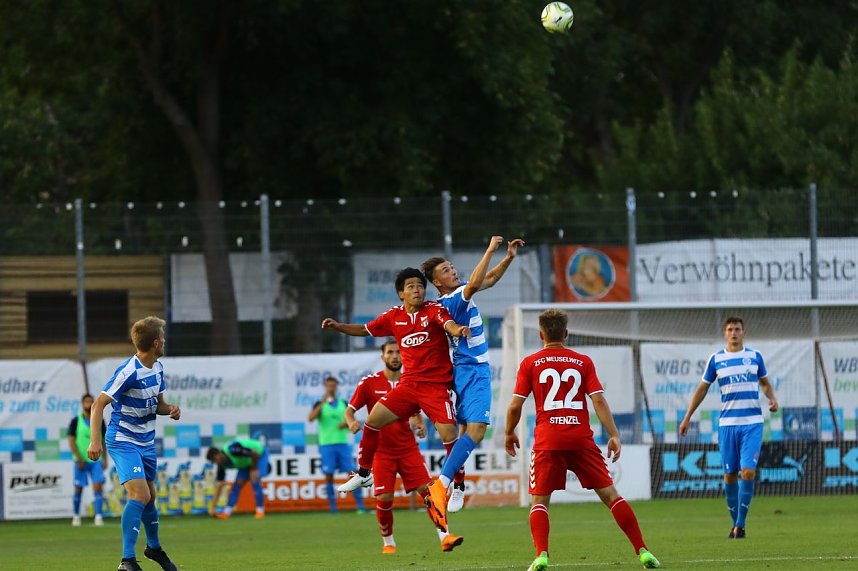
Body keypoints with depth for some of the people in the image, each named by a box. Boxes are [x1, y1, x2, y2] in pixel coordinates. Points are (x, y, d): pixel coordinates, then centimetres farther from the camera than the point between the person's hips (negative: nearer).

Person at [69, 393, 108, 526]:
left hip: (96, 460, 2)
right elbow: (71, 441, -5)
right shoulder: (76, 421, -1)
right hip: (81, 460, -2)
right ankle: (76, 516, 19)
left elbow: (103, 441, 13)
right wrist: (79, 459, -13)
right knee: (78, 489, 4)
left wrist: (105, 459, 6)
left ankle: (98, 516, -14)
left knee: (98, 486, -11)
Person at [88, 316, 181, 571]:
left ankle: (153, 547, 42)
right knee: (139, 494, -21)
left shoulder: (157, 368, 5)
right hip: (123, 441, -8)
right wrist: (95, 441, -28)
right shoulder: (128, 372, -22)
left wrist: (170, 409, -4)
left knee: (149, 497, 19)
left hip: (146, 442, 8)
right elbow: (99, 404, -21)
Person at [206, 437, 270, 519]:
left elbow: (255, 453, -33)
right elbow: (219, 485, -9)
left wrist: (253, 469, -18)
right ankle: (227, 512, 0)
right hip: (246, 462, 7)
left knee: (254, 480, -21)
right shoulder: (222, 463, -13)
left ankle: (260, 511, -12)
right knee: (237, 484, -3)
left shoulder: (233, 451, -37)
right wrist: (212, 507, -12)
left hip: (259, 455, -7)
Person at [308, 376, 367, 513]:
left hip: (343, 443, 2)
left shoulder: (344, 404, 11)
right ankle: (332, 508, 3)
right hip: (326, 444, -2)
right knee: (329, 476, -3)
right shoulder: (320, 404, 3)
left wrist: (346, 424, -7)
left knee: (352, 473, -6)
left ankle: (360, 506, -6)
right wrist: (323, 402, -22)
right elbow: (310, 418, -15)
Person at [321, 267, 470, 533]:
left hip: (436, 385, -5)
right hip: (409, 382, 5)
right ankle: (364, 474, 17)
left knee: (448, 434, -16)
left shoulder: (434, 310, -7)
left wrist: (457, 330, -52)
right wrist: (338, 326, 8)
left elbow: (448, 324, -28)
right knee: (373, 421, 1)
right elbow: (365, 330, 21)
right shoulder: (394, 316, 7)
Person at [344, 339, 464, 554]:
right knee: (384, 498, -7)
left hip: (408, 449, 2)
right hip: (382, 451, -2)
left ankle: (444, 536, -11)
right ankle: (388, 543, 15)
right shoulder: (370, 382, -3)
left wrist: (419, 424, -4)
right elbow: (349, 410, 1)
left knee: (428, 489, -10)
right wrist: (351, 422, -22)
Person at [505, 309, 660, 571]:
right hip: (581, 438, 1)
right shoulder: (583, 362, 8)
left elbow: (515, 405, 1)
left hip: (547, 441, -1)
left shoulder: (529, 364, 4)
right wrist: (614, 434, 0)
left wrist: (509, 433, 17)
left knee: (539, 501, 6)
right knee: (609, 493, 5)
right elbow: (599, 400, -1)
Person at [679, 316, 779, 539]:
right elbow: (702, 389, 13)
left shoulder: (755, 356, 6)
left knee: (748, 472, -13)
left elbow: (765, 383, 20)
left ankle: (740, 524, -7)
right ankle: (735, 522, 16)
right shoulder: (716, 359, 5)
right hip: (727, 423, 1)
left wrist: (772, 399, -1)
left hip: (752, 423, -1)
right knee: (730, 475, 1)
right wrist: (687, 417, 11)